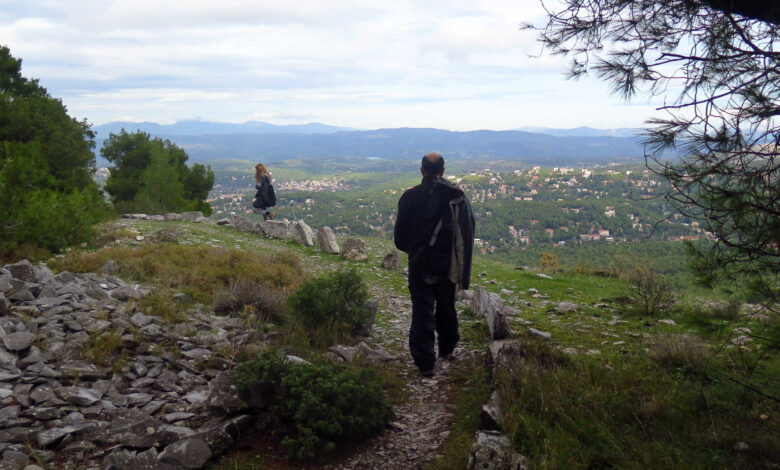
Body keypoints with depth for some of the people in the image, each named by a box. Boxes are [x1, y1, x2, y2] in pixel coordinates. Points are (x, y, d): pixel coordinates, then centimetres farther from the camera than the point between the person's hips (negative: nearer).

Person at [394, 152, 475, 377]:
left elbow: (400, 236, -6)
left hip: (421, 264, -3)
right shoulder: (458, 196, -4)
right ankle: (447, 349, 37)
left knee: (423, 311, 4)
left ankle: (425, 362, 4)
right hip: (450, 264, 3)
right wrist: (461, 262, 14)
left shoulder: (410, 197, -12)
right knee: (446, 307, 21)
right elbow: (469, 231, 3)